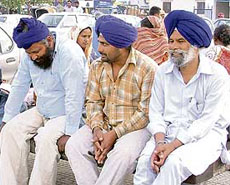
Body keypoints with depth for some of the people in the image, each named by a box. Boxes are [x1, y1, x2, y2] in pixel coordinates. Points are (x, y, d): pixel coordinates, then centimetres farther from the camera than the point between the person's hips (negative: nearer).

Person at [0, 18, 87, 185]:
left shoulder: (69, 53, -24)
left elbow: (75, 97, -26)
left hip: (67, 114, -7)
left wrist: (69, 133, -27)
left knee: (47, 139, -31)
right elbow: (19, 88, 9)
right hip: (41, 111, 7)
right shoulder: (29, 56, -1)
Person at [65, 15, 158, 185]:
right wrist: (96, 128, -13)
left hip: (136, 127, -5)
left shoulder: (147, 68, -13)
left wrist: (115, 134, -19)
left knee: (124, 153, -34)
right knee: (74, 146, -18)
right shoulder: (97, 66, 6)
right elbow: (93, 102, 7)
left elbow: (146, 113, -15)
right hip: (104, 124, 5)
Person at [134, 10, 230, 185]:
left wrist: (173, 145, -20)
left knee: (175, 162, -32)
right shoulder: (163, 72, 4)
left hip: (205, 134, -3)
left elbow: (207, 120, -13)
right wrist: (159, 142, -15)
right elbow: (156, 112, 4)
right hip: (168, 131, 3)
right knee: (146, 160, -26)